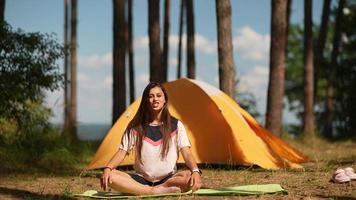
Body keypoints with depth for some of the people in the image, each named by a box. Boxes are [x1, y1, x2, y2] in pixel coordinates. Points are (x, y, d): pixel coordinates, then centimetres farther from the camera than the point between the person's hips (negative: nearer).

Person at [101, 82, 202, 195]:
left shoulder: (176, 125, 2)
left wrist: (195, 171, -28)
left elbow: (187, 154, -6)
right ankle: (154, 191, -38)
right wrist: (107, 168, -23)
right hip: (141, 180, 1)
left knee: (192, 178, -34)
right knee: (109, 177, -30)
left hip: (168, 179, -1)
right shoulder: (135, 127, 3)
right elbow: (121, 153, -1)